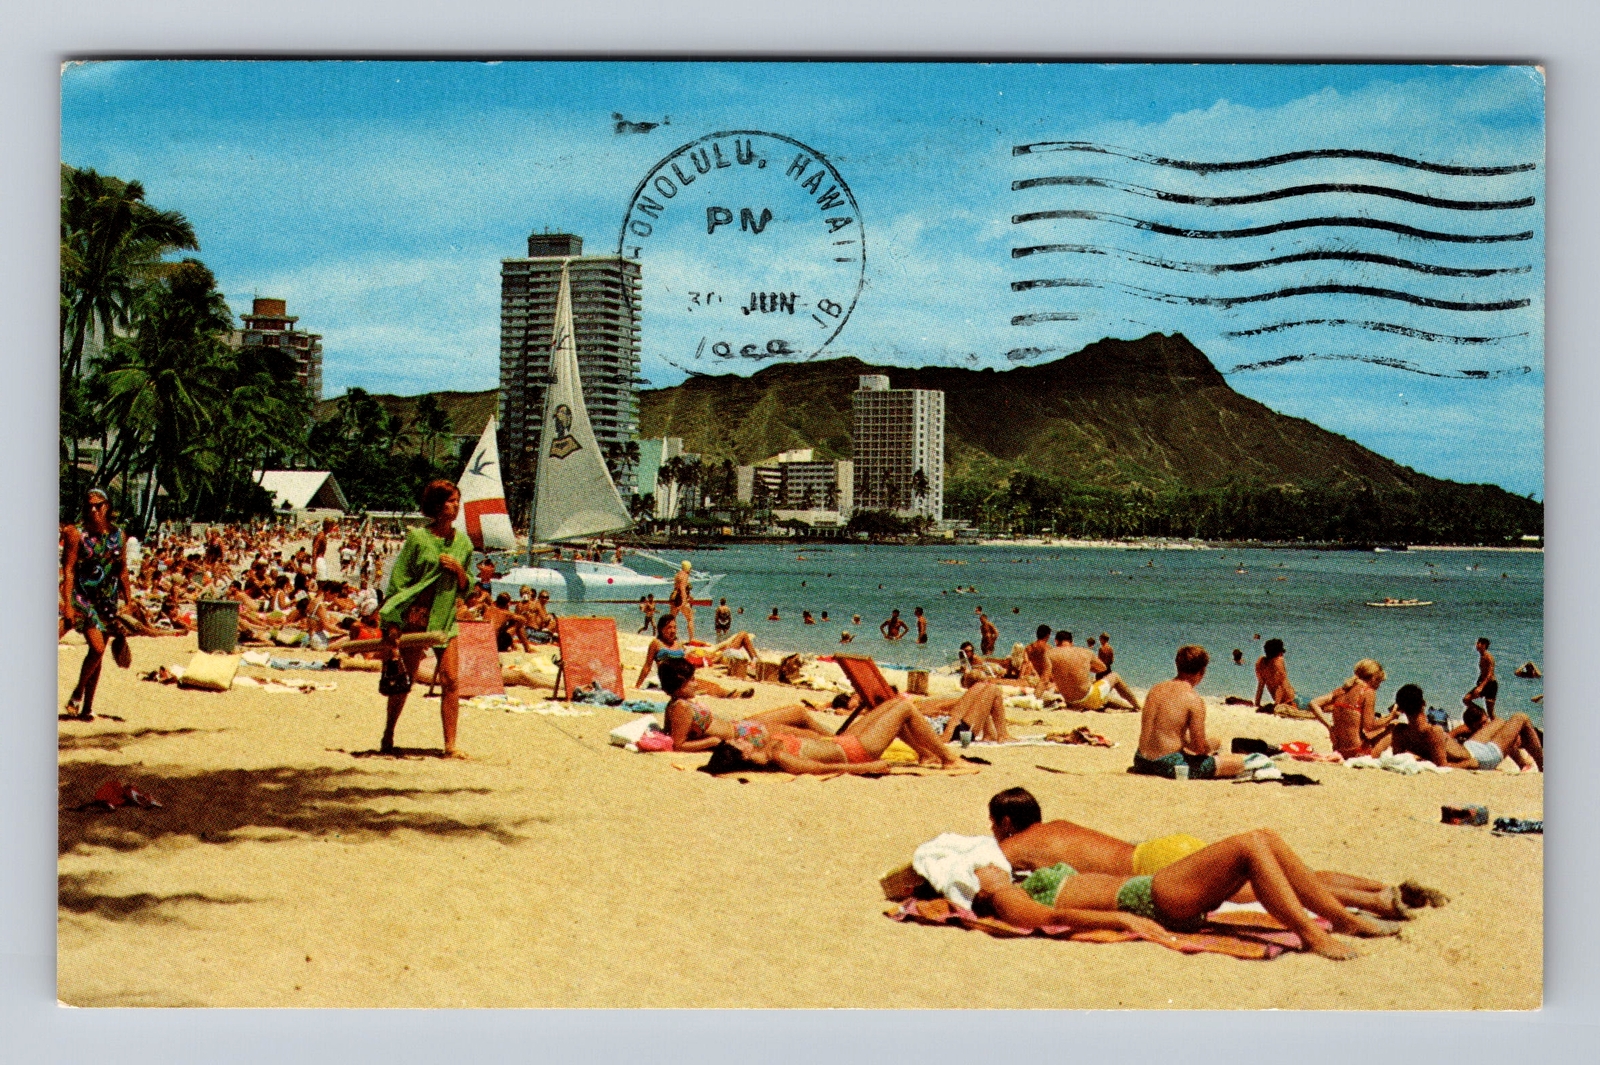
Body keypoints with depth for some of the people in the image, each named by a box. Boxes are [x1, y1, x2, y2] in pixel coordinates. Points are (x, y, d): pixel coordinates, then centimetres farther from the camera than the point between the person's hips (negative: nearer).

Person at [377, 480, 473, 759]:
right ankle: (388, 736, 24)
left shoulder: (462, 541, 7)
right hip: (414, 617, -3)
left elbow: (466, 589, 14)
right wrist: (392, 623, -11)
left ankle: (450, 745, -6)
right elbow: (398, 580, -6)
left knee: (450, 680, -8)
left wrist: (459, 571, -8)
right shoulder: (418, 537, -5)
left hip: (446, 619, 3)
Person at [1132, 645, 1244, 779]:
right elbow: (1200, 747, -12)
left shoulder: (1156, 689, 9)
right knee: (1238, 762, -3)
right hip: (1169, 766, -7)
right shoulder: (1193, 699, -12)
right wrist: (1212, 745, 10)